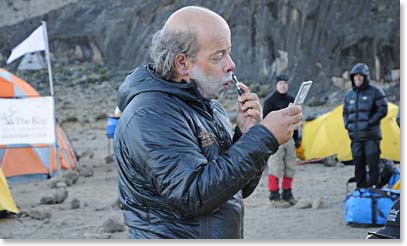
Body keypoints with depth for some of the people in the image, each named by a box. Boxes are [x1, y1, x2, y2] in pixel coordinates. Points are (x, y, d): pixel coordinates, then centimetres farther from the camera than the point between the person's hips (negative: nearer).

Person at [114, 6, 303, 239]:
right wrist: (263, 138, -23)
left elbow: (240, 189, 12)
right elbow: (194, 195, -25)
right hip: (172, 236, -7)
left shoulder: (209, 105, 8)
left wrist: (246, 133, -5)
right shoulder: (150, 116, -17)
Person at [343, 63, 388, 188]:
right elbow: (345, 112, 24)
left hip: (371, 135, -5)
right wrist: (347, 125, 8)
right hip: (356, 136, 5)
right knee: (358, 165, 7)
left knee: (373, 164, -7)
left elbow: (382, 110, -6)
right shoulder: (349, 95, 14)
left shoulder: (375, 91, -2)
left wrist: (370, 122, -13)